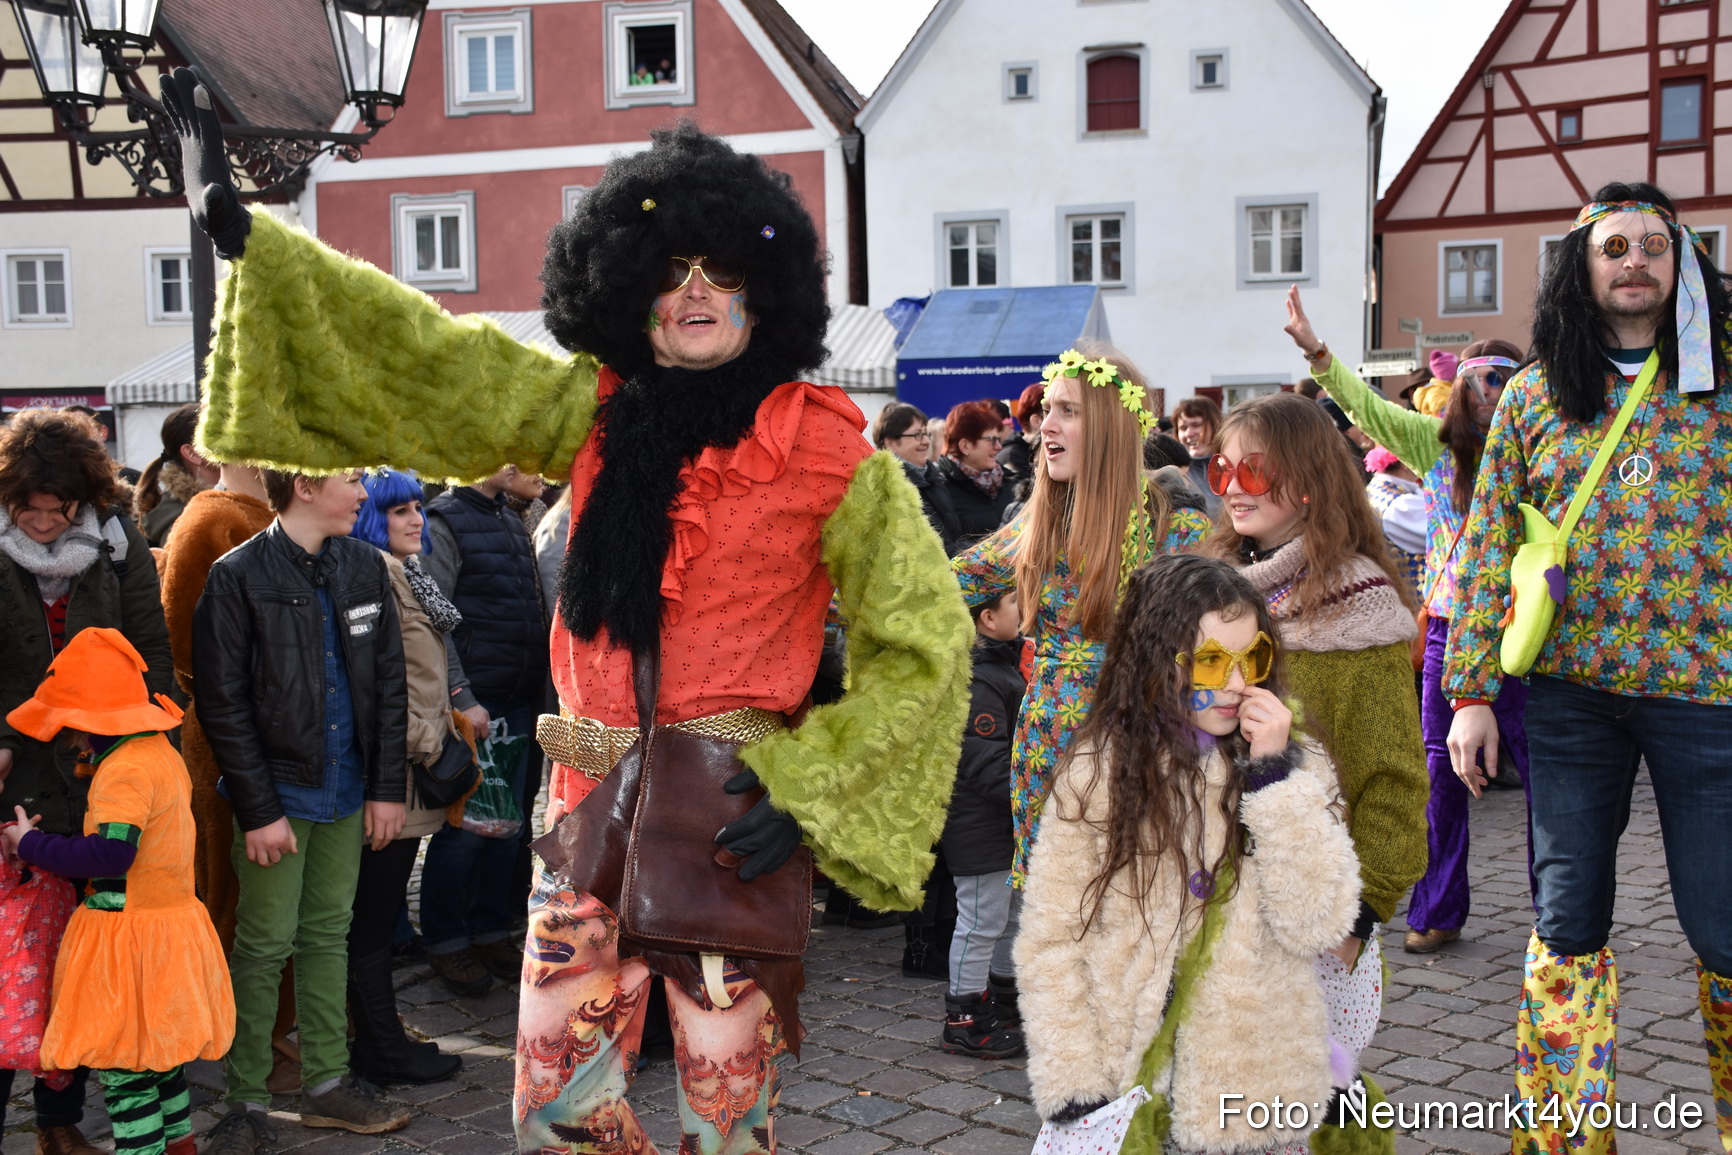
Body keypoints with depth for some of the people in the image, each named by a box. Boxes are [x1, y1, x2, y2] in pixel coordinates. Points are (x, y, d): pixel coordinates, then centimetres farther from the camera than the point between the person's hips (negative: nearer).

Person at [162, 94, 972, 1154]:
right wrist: (240, 232, 1)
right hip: (591, 800, 4)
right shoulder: (596, 412, 5)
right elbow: (427, 354, 4)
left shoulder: (829, 452, -6)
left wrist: (809, 791, -12)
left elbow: (925, 641, -5)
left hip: (732, 818, -3)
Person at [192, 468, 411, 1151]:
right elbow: (222, 704, -10)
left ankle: (327, 1082, 23)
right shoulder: (239, 577, -9)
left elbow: (389, 684, 8)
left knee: (329, 935, 13)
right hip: (278, 795, -5)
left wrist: (387, 786, 3)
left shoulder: (365, 568, 6)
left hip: (348, 792, 5)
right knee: (264, 947, 0)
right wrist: (258, 810, -12)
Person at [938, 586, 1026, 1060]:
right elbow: (987, 762, -27)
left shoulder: (1005, 665, 12)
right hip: (980, 829, -11)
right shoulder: (974, 682, -23)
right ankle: (964, 1020, 11)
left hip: (1008, 825, 11)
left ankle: (1005, 998, 36)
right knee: (981, 922, 0)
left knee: (1013, 915, 21)